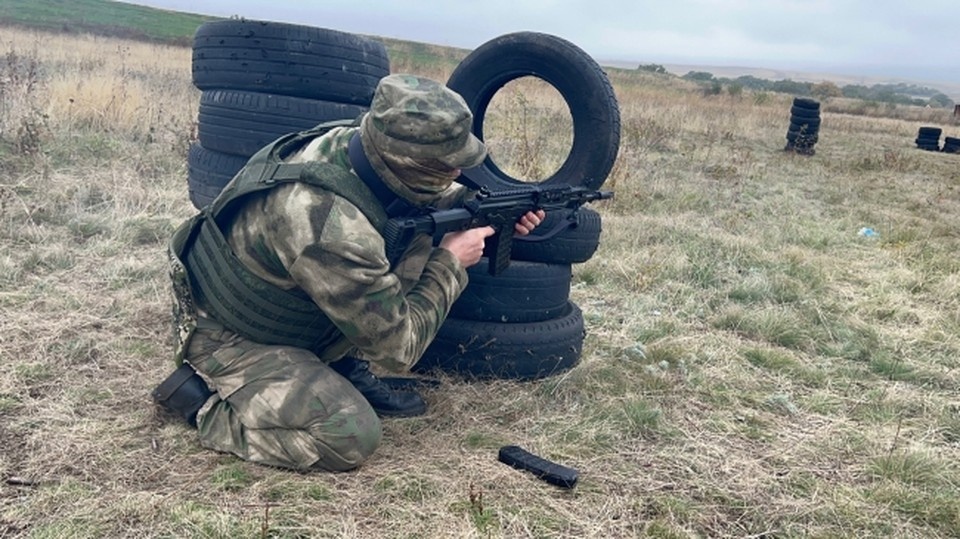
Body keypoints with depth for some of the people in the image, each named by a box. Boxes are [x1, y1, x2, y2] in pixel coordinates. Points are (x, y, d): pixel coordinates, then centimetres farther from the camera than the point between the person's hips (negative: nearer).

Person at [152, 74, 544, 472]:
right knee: (351, 438, -23)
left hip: (284, 304, 8)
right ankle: (204, 400, -3)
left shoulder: (348, 141, -15)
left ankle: (344, 366, 8)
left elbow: (431, 195, 10)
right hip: (228, 336, -8)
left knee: (419, 237, -3)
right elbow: (399, 346, -24)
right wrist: (450, 263, -15)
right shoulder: (334, 232, -38)